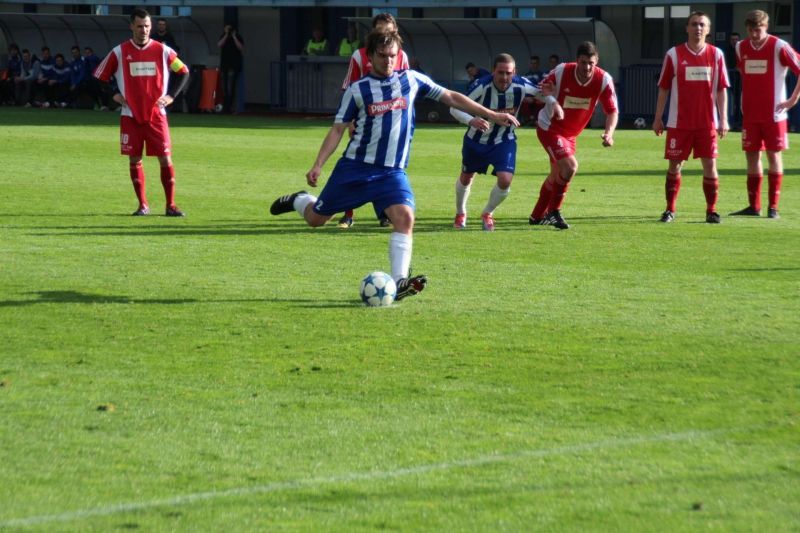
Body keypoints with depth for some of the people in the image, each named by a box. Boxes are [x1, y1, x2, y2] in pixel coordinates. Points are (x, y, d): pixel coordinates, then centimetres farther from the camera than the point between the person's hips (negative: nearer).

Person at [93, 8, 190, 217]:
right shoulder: (119, 52, 0)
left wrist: (171, 96, 1)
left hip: (157, 115, 0)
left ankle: (171, 205, 1)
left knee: (165, 158, -6)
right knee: (134, 159, 1)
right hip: (130, 115, 0)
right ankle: (142, 205, 11)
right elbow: (99, 77, 8)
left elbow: (184, 73, 11)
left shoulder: (162, 51, 1)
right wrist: (114, 95, -4)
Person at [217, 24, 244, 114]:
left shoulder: (238, 37, 1)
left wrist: (234, 37, -13)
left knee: (230, 86, -14)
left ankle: (228, 106, -18)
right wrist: (226, 35, -10)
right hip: (224, 65, 5)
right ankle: (225, 106, 9)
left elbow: (241, 47, -12)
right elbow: (219, 44, -7)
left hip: (234, 66, -5)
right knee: (225, 86, 5)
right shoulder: (223, 38, 11)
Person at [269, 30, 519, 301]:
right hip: (355, 167, -1)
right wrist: (318, 165, -9)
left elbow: (451, 98, 6)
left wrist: (491, 115, 3)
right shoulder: (357, 90, -2)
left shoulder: (411, 80, 2)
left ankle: (399, 282, -26)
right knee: (316, 218, 7)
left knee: (404, 217, -24)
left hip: (392, 171, 1)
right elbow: (338, 129, 1)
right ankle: (299, 200, 42)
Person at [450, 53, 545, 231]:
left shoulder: (521, 86, -24)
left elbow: (542, 93, -2)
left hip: (504, 141, 1)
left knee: (505, 180, -16)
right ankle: (460, 213, 48)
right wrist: (471, 120, -51)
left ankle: (487, 214, 13)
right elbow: (455, 107, -32)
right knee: (466, 177, 18)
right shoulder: (481, 86, -32)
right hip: (476, 140, -1)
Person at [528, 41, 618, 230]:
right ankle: (553, 211, -7)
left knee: (557, 175, 19)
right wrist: (553, 103, -30)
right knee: (570, 166, -23)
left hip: (570, 134, 6)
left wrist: (609, 132, -34)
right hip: (549, 128, -6)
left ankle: (537, 216, 38)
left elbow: (612, 110, -16)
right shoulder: (561, 72, -23)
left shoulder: (604, 80, -18)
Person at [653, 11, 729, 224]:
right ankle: (670, 210, 12)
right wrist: (658, 118, 4)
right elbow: (663, 88, 5)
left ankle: (711, 210, 6)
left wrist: (723, 119, -1)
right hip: (679, 122, 0)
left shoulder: (716, 54, 4)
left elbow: (721, 89, 5)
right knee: (674, 165, 2)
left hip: (708, 123, 0)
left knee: (710, 165, -3)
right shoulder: (674, 54, 1)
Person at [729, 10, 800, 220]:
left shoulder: (779, 46, -10)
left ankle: (773, 207, 1)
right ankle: (753, 206, 10)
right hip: (750, 113, 5)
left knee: (774, 155, -1)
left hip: (773, 113, -5)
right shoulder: (741, 48, 6)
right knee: (752, 155, 5)